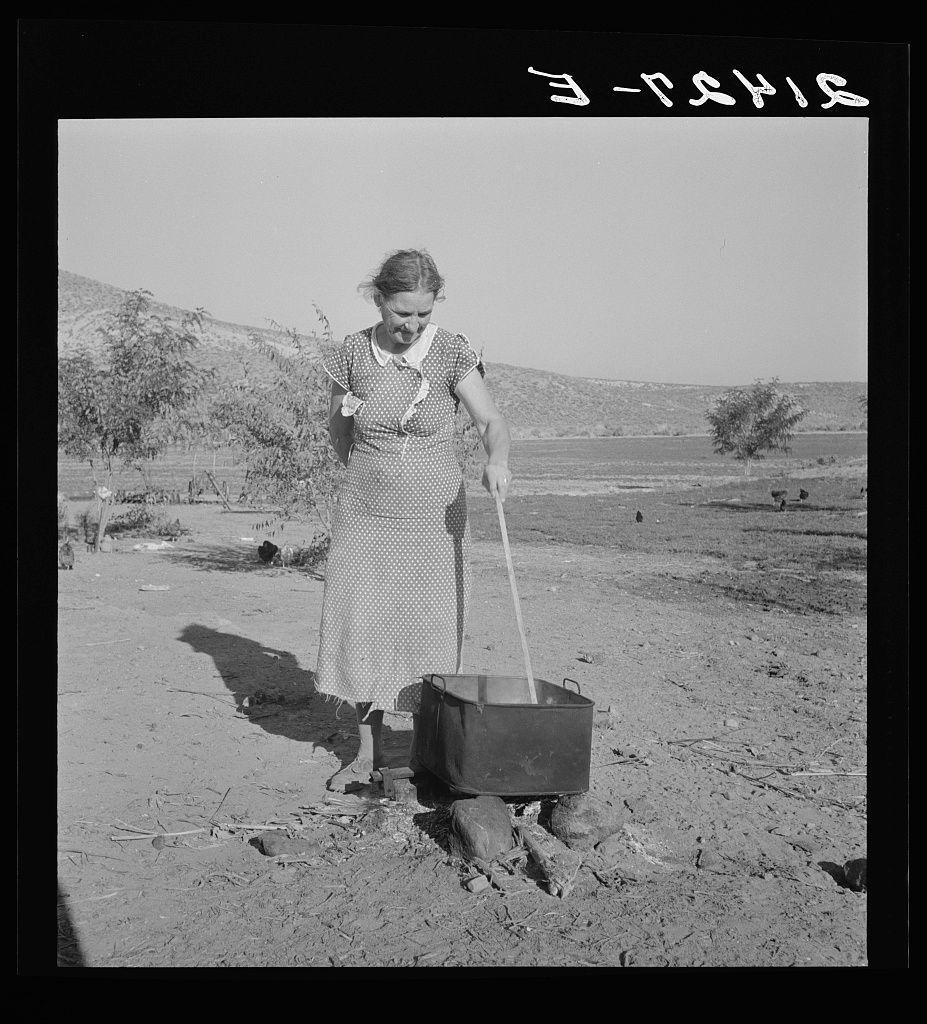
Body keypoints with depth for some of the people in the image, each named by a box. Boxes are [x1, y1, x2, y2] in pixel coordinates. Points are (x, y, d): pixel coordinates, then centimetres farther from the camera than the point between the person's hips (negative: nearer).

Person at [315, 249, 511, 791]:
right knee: (361, 630, 4)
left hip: (434, 516, -2)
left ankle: (423, 754, 18)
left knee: (428, 632, 3)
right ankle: (369, 751, 18)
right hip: (365, 515, 2)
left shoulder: (451, 352, -10)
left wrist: (497, 460, -34)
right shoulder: (354, 352, -4)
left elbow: (494, 421, -15)